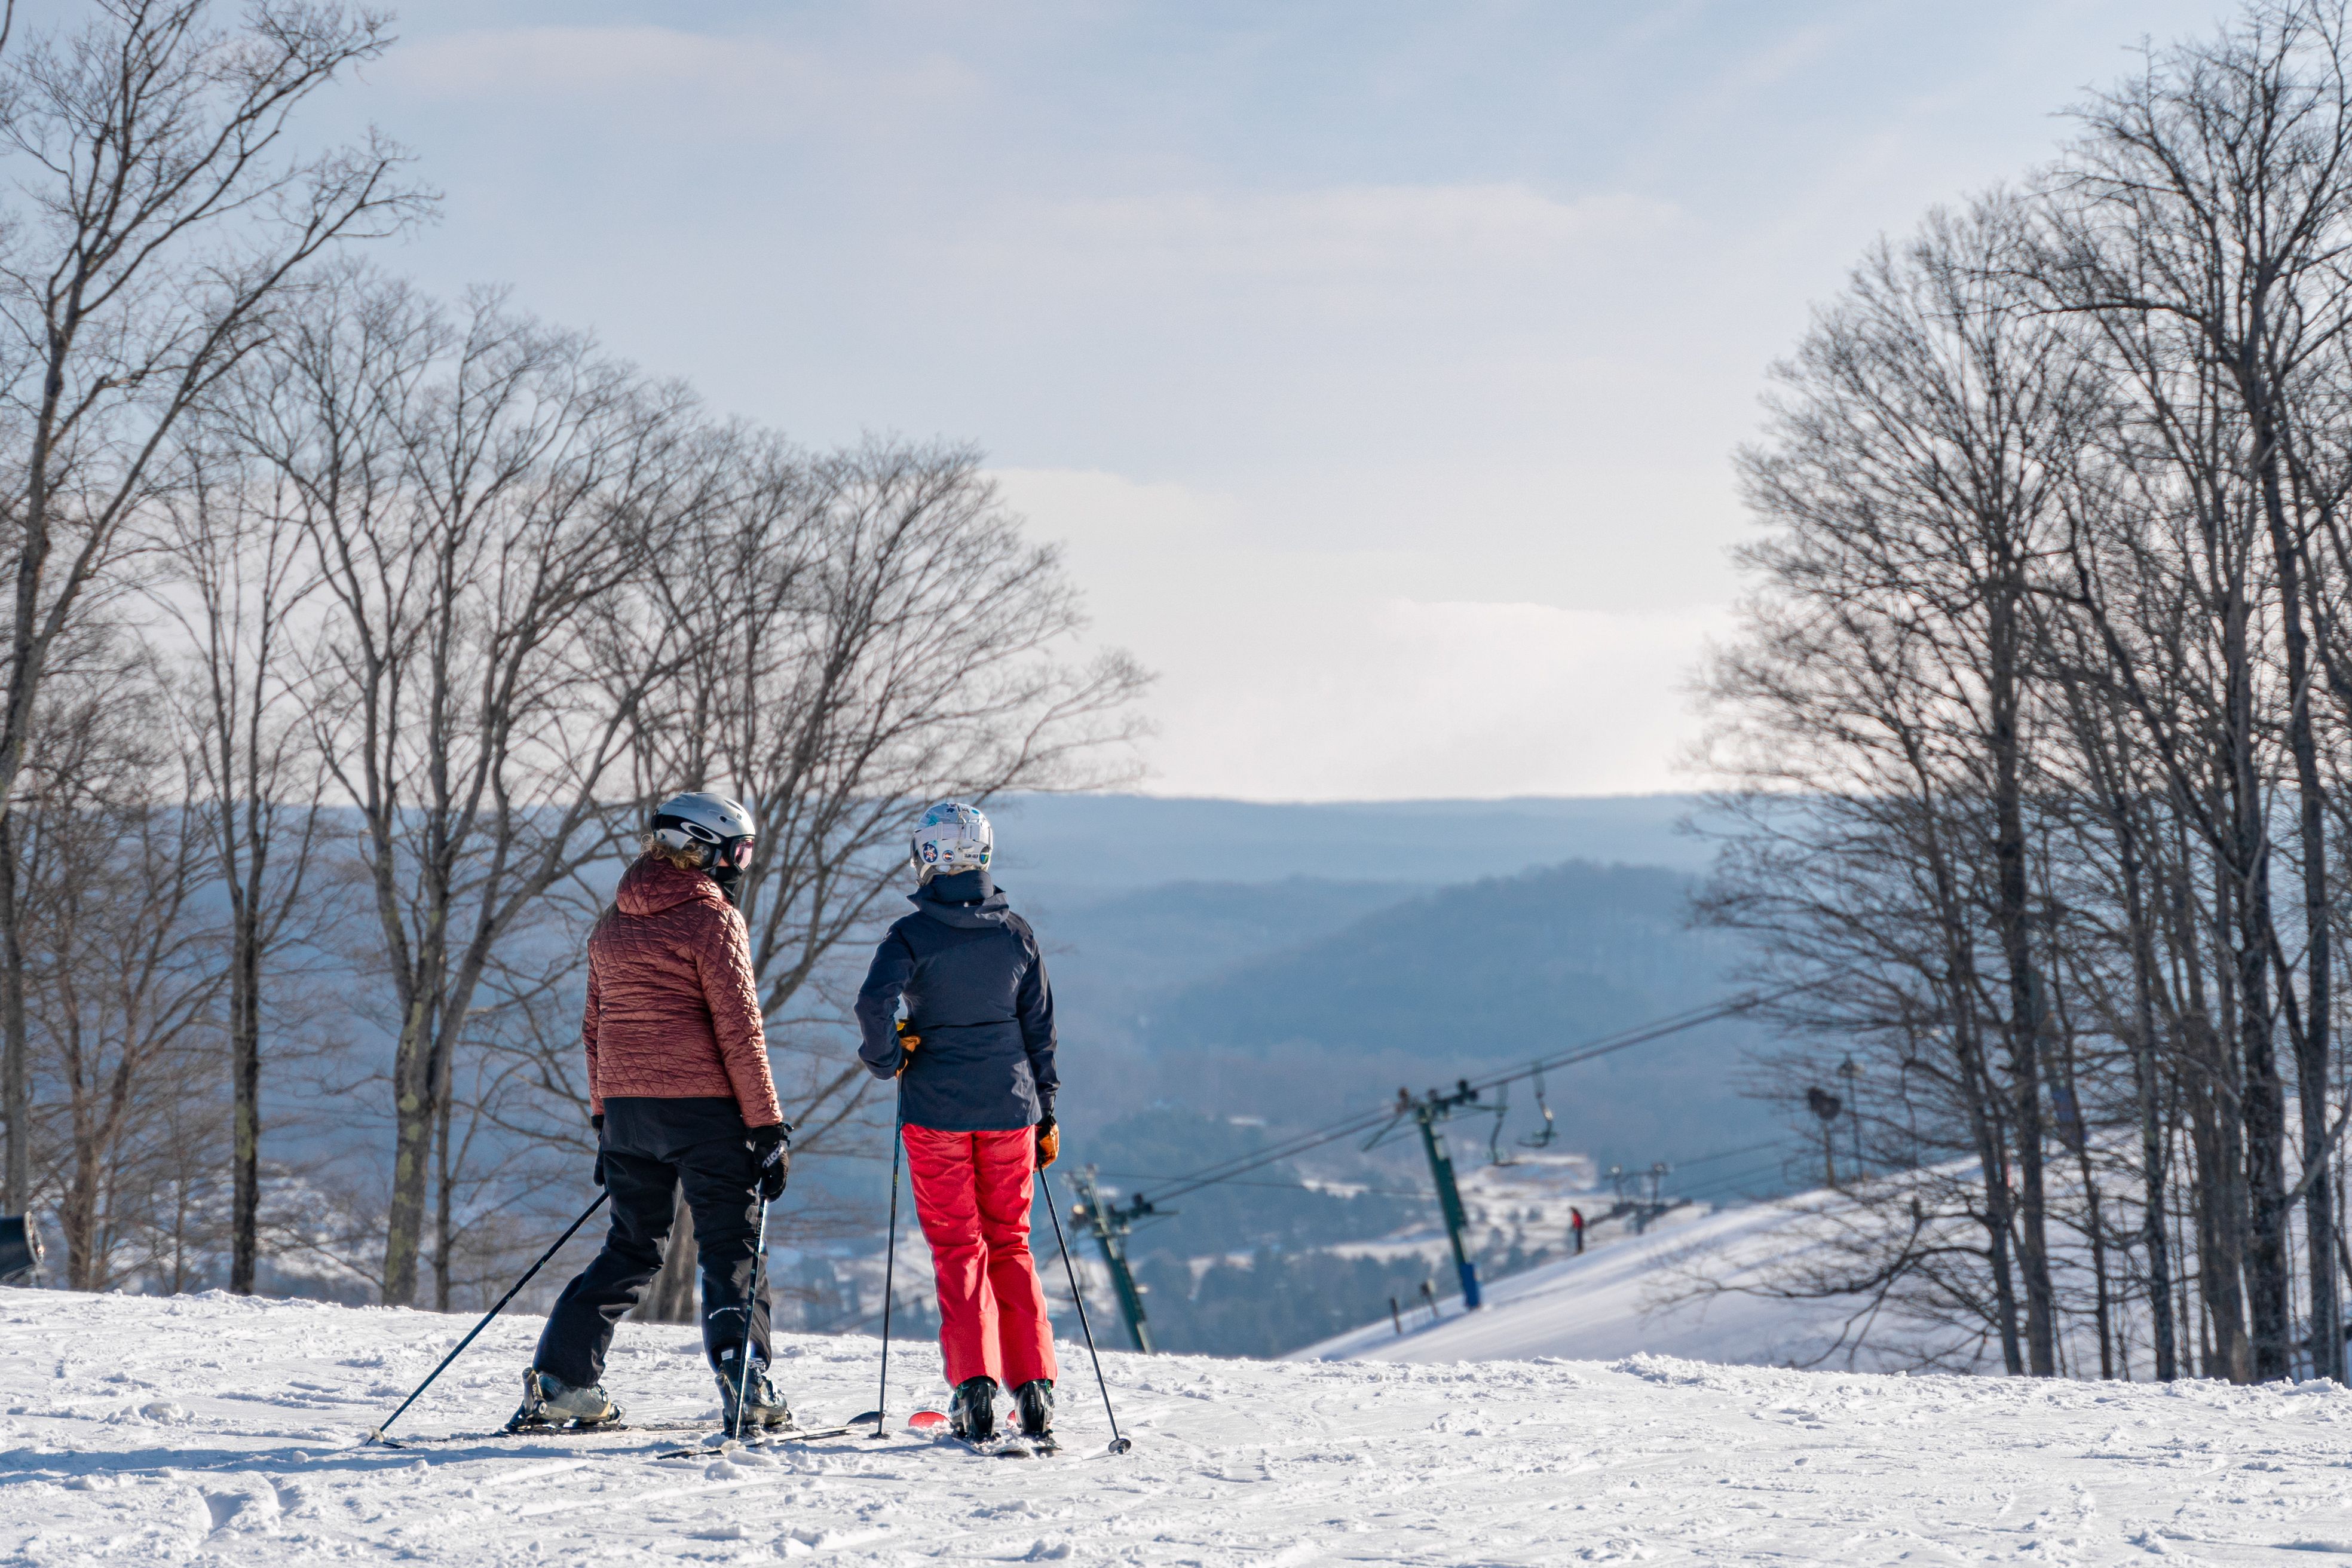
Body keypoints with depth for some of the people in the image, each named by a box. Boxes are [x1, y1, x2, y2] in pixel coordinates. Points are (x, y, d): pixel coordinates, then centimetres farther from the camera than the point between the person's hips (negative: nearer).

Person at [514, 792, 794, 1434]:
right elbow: (739, 1032, -12)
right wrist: (768, 1127, -9)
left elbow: (594, 1028, 16)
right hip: (702, 1108, -6)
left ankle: (560, 1380, 9)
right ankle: (746, 1390, -7)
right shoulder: (712, 920, -9)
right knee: (731, 1248, 2)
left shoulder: (613, 923, 12)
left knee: (632, 1248, 15)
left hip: (626, 1109, 6)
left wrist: (604, 1118, 22)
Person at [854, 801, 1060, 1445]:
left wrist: (885, 1058, -4)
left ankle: (975, 1386, -7)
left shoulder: (912, 934, -8)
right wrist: (1046, 1114, 15)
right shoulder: (1016, 932, 3)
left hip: (936, 1109, -3)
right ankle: (1034, 1389, 4)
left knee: (957, 1249, 4)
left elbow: (875, 1002, -24)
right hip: (1008, 1108, 3)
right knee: (1010, 1246, 11)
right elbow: (1040, 1028, 8)